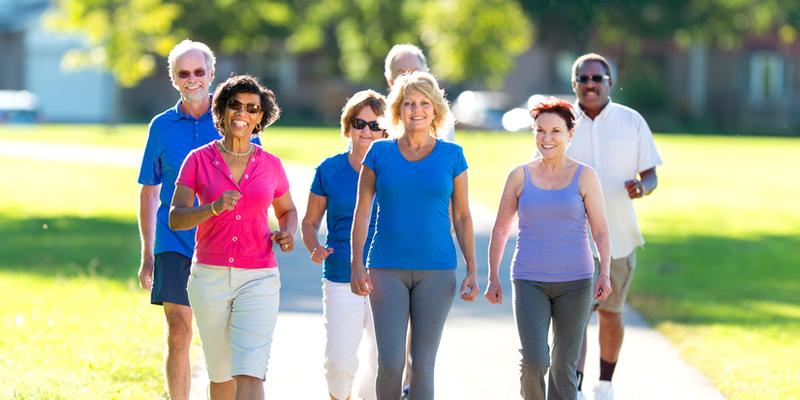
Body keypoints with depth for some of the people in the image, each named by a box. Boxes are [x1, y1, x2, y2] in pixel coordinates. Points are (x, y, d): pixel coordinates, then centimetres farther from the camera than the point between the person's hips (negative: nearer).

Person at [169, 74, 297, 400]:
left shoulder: (270, 165, 5)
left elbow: (287, 209, 22)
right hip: (210, 276, 1)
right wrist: (213, 208, -26)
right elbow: (175, 218, -7)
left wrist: (287, 234, -1)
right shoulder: (198, 160, 0)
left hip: (258, 279, -1)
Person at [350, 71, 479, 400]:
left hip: (437, 271, 0)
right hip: (387, 269, 0)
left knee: (423, 364, 0)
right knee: (390, 363, -9)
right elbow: (362, 212, 5)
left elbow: (462, 216, 7)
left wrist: (472, 271, 1)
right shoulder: (380, 152, 4)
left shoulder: (451, 155, 4)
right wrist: (356, 265, -4)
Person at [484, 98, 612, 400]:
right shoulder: (520, 177, 4)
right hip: (530, 282, 0)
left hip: (574, 282, 0)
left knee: (565, 364, 3)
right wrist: (493, 278, 9)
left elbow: (600, 230, -1)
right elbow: (500, 231, 11)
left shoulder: (584, 177, 0)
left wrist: (604, 273, -15)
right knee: (534, 361, -14)